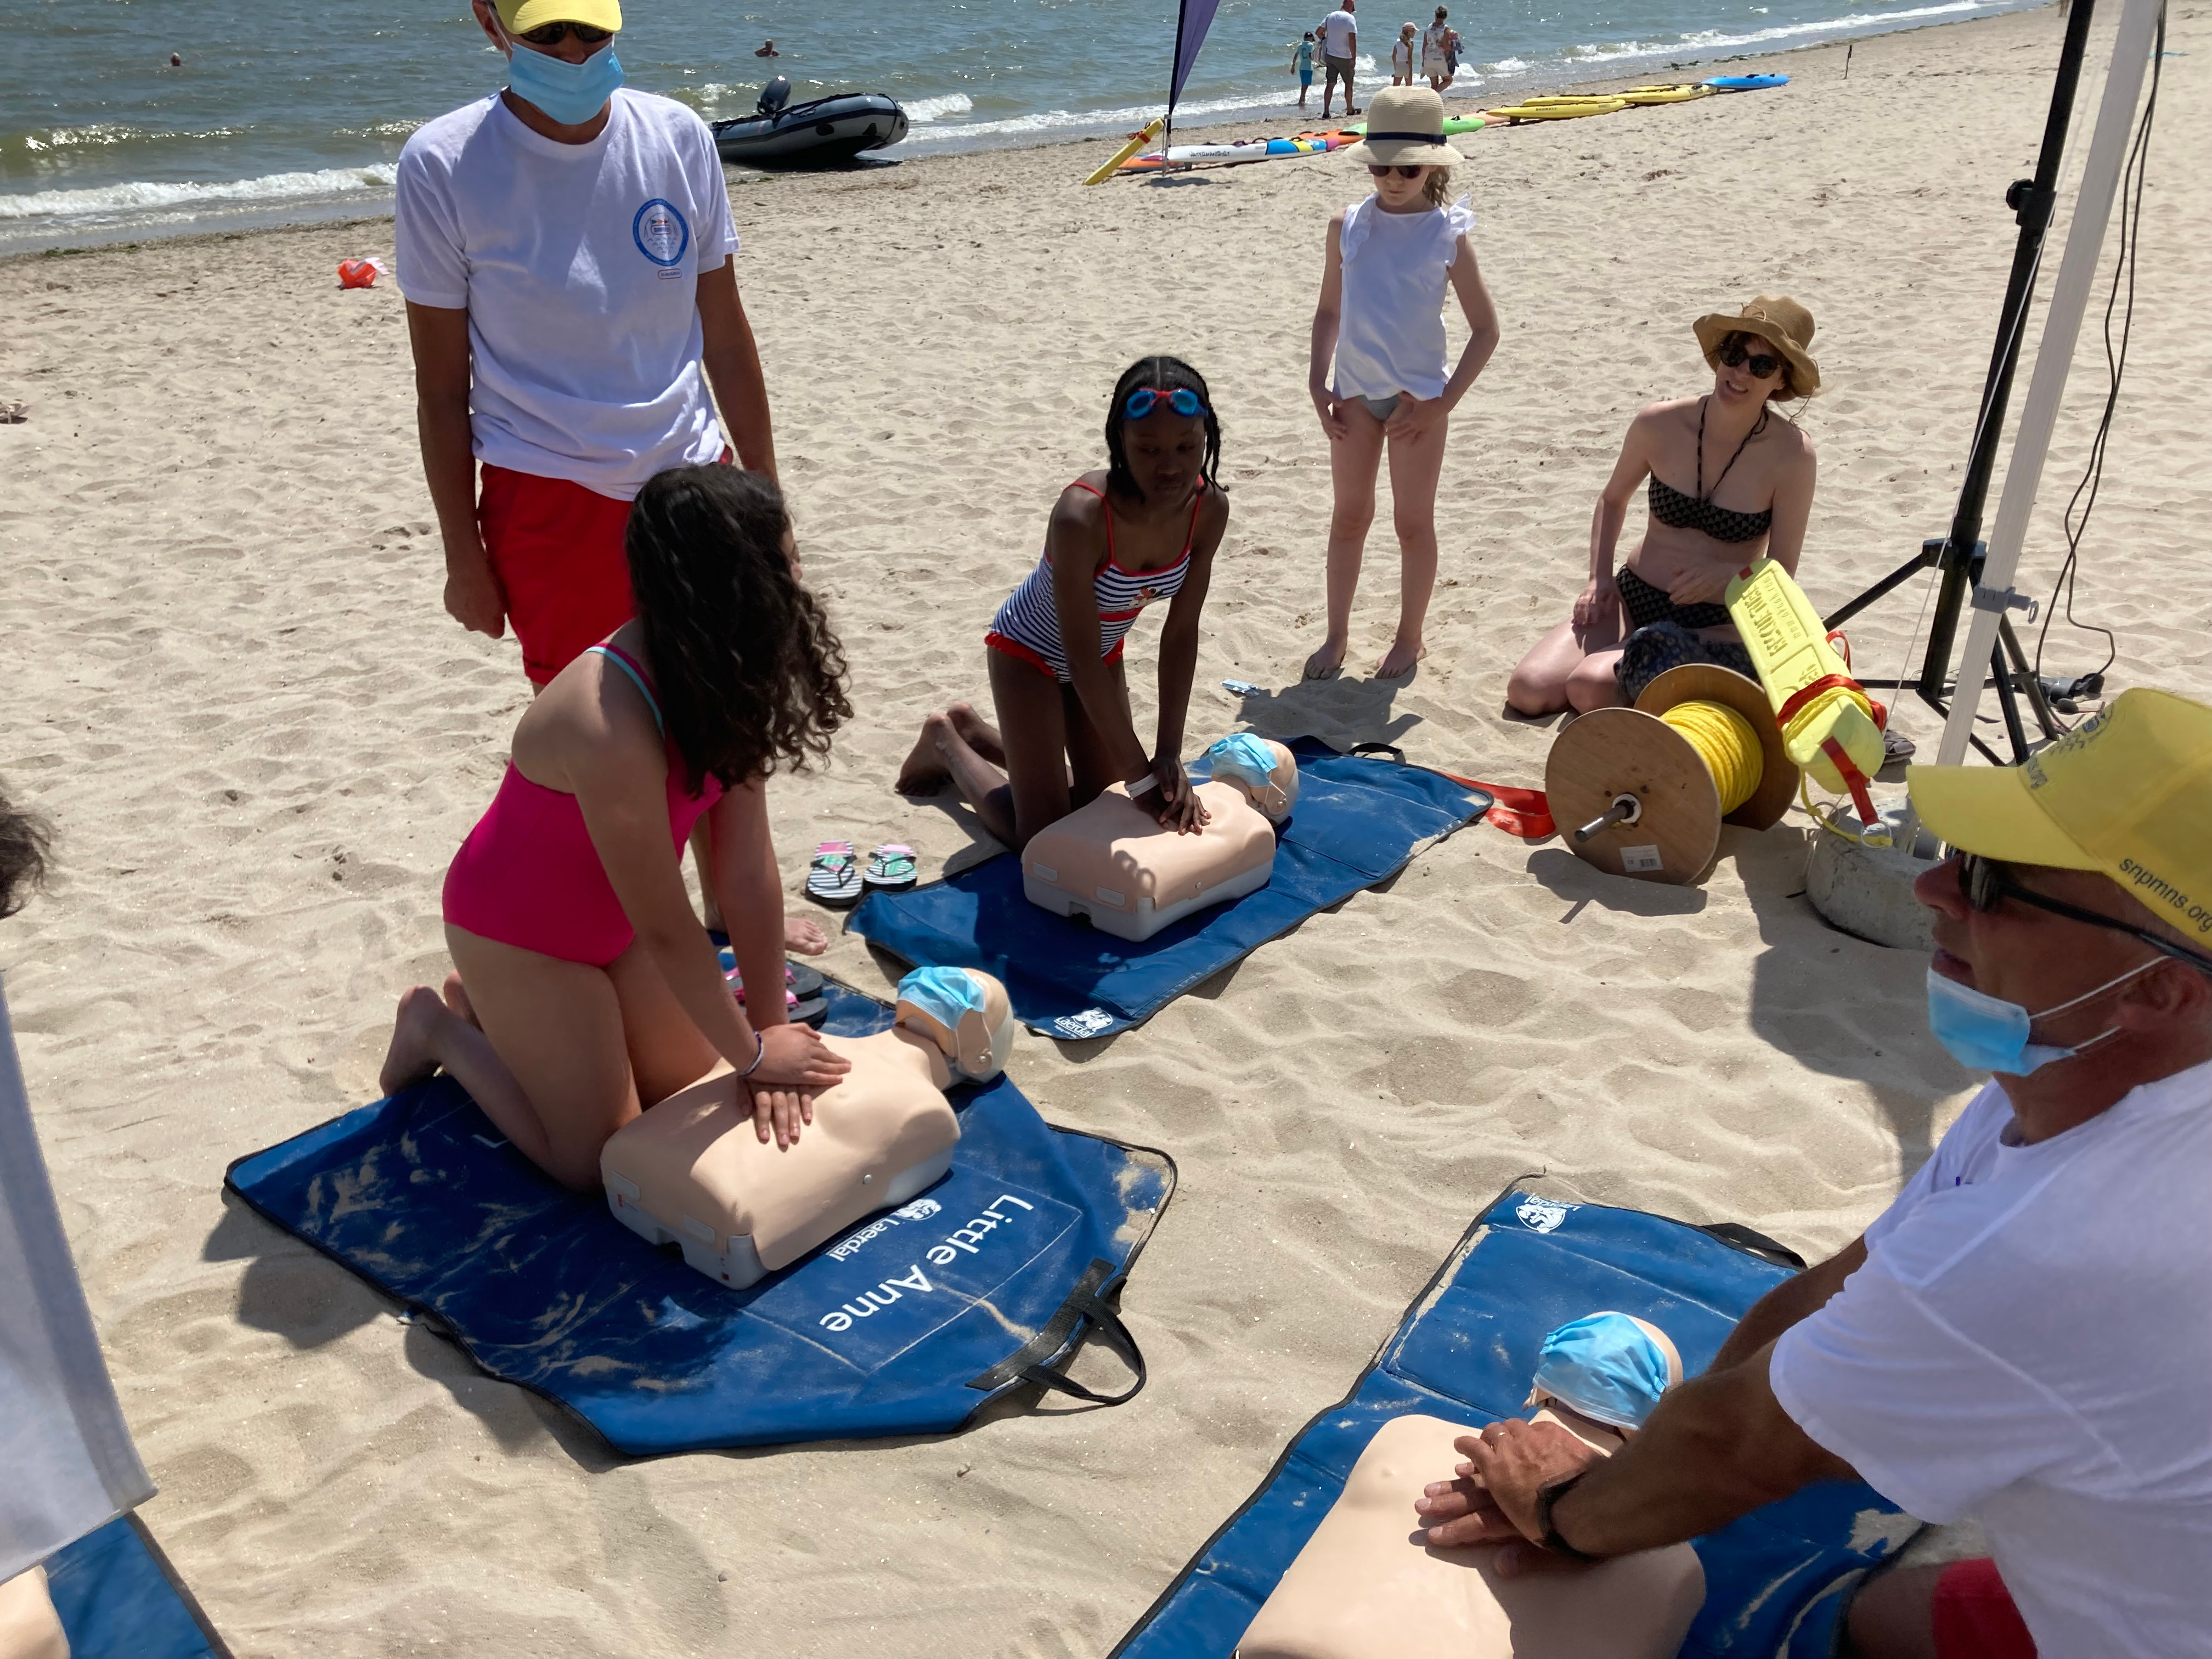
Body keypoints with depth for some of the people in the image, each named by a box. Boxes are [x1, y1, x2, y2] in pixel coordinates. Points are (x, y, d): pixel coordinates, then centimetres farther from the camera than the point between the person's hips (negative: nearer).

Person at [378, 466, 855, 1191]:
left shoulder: (721, 674, -16)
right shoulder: (612, 728, -40)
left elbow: (747, 869, -15)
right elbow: (665, 928, -30)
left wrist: (769, 1028, -12)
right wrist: (753, 1053, -19)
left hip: (609, 916, 7)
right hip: (519, 931, -7)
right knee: (600, 1160, 3)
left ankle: (494, 1009, 29)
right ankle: (443, 1028, 20)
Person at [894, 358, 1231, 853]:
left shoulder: (1210, 508, -22)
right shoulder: (1082, 515, -38)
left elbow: (1181, 634, -14)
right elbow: (1082, 661, -33)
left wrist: (1169, 754, -19)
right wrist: (1142, 776, -30)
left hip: (1102, 651, 6)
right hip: (1029, 653, -6)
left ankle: (977, 729, 36)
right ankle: (946, 742, 23)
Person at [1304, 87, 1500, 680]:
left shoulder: (1446, 235, -7)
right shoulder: (1347, 225, 1)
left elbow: (1485, 329, -4)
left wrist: (1443, 402, -11)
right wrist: (1317, 381, 0)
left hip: (1419, 395, -3)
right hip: (1355, 392, 3)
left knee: (1413, 522, 7)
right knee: (1349, 518, 11)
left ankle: (1410, 637, 22)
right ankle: (1337, 635, 23)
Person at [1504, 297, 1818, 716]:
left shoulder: (1791, 453, -12)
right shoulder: (1660, 425, -5)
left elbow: (1782, 575, -6)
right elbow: (1613, 500, 15)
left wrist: (1728, 574, -27)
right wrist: (1600, 578, 2)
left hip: (1718, 628, -4)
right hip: (1633, 600, 4)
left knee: (1588, 689, -29)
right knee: (1528, 690, -17)